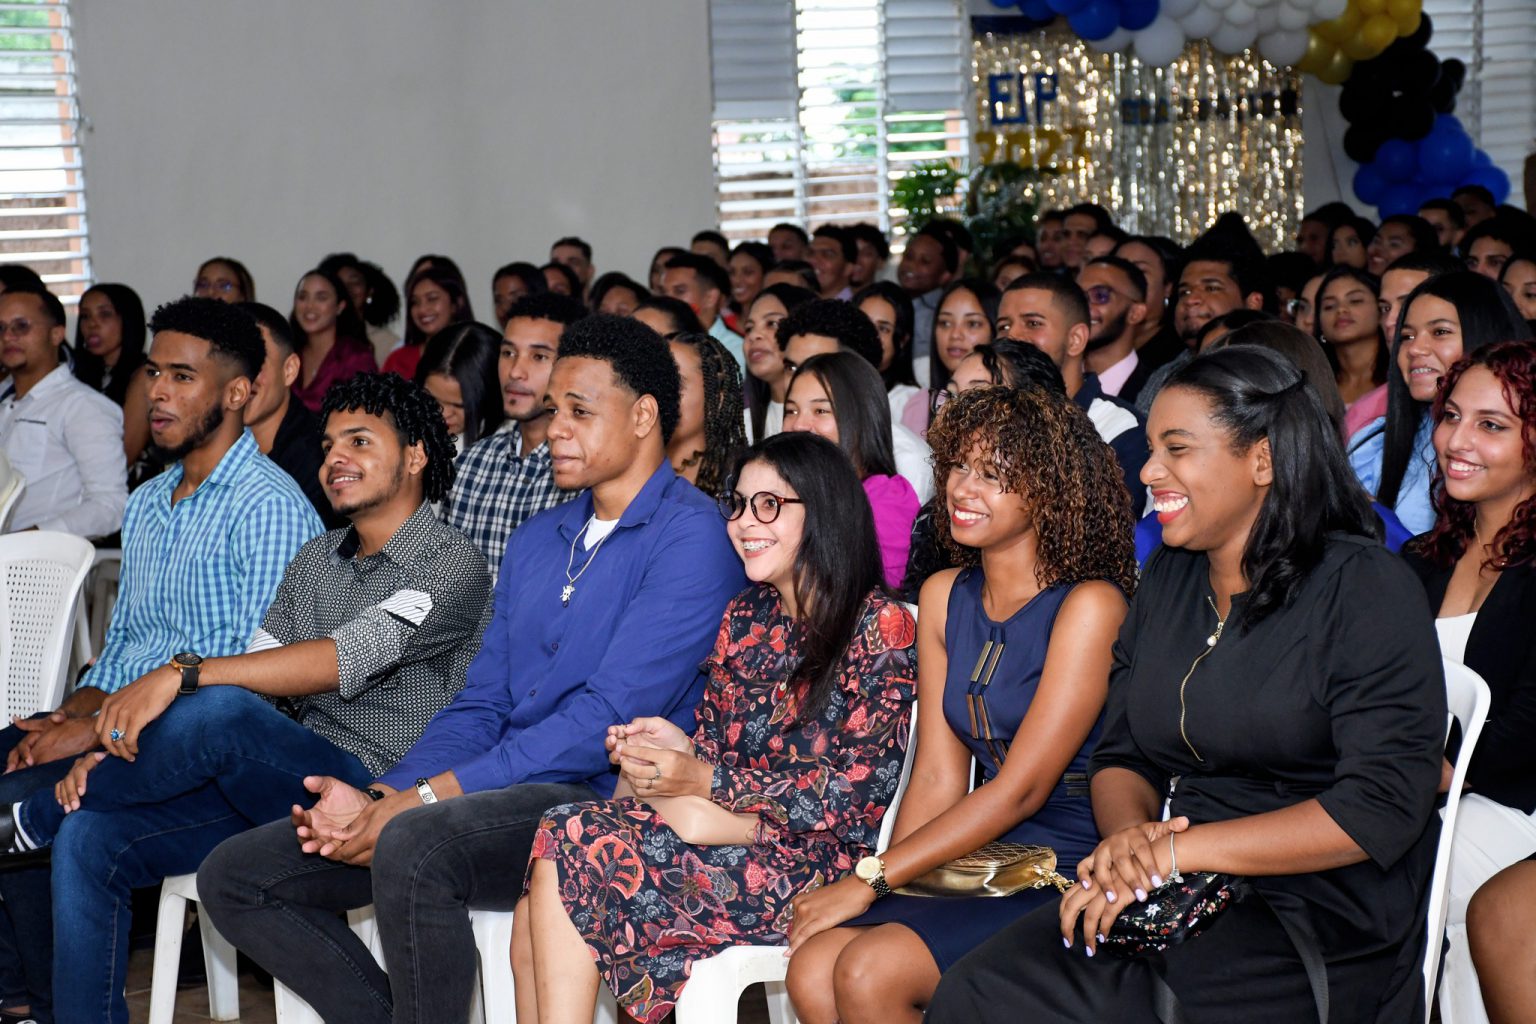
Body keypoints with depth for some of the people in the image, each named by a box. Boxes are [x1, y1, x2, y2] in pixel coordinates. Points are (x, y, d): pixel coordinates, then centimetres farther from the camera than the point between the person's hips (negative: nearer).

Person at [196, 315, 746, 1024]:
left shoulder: (692, 536, -8)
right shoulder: (536, 540, 20)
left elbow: (608, 719, -17)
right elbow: (482, 705, 16)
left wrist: (422, 799, -19)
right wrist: (381, 798, -5)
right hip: (506, 798, 9)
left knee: (413, 846, -37)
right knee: (235, 875, -1)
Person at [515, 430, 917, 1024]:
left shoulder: (879, 628, -6)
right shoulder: (744, 619, 16)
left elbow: (863, 792, -12)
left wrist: (705, 781, -14)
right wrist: (672, 747, -8)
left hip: (819, 866, -6)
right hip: (729, 831, 6)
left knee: (572, 848, -20)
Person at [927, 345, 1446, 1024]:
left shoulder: (1365, 587, -6)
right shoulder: (1166, 580, 15)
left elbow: (1382, 809, -15)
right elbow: (1121, 756, 16)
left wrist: (1175, 851, -19)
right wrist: (1129, 835, -10)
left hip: (1318, 914, -5)